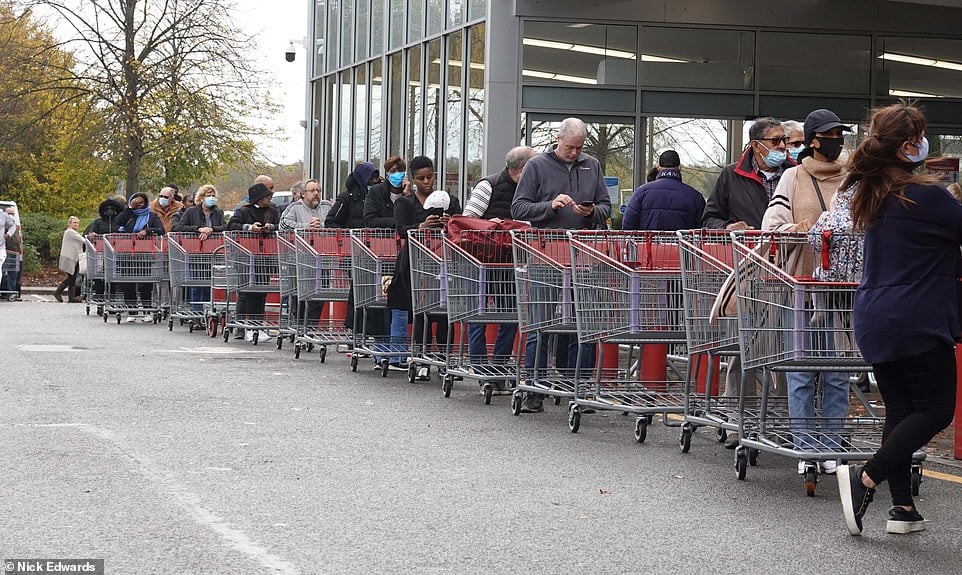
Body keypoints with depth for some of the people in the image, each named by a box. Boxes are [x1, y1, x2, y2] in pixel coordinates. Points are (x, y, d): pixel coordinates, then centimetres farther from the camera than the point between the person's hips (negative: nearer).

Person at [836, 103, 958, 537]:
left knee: (899, 410, 11)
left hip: (874, 319, 8)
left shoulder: (872, 194, 10)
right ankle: (866, 478, -13)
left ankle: (902, 508, 10)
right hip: (918, 322, -8)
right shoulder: (927, 195, -15)